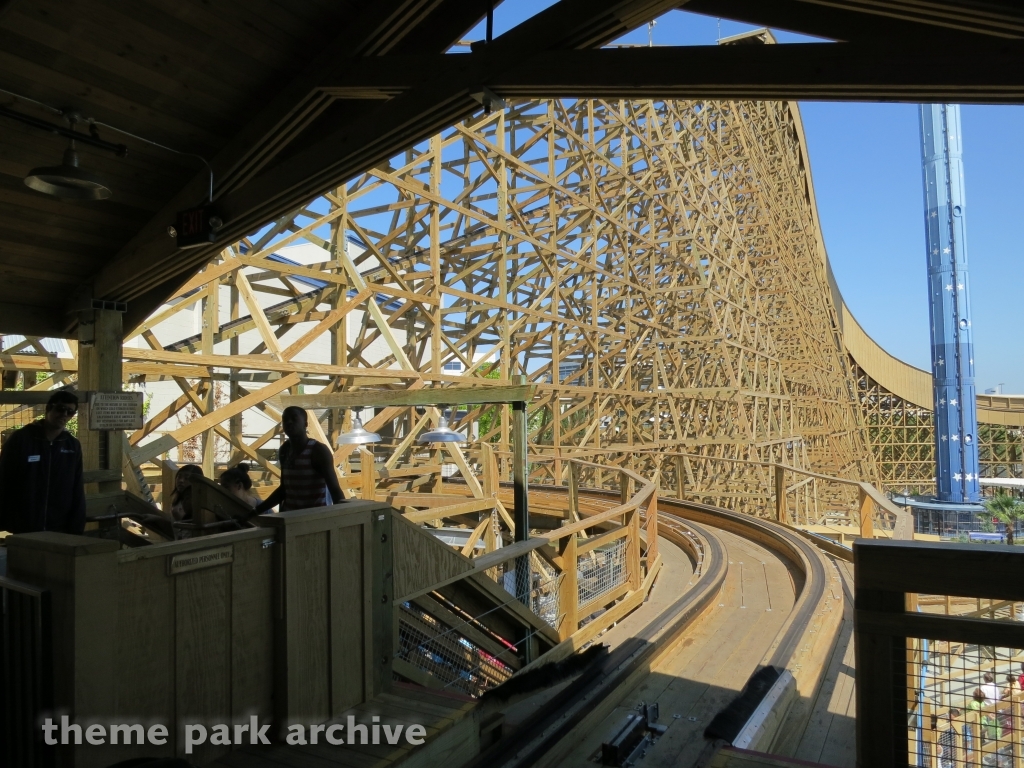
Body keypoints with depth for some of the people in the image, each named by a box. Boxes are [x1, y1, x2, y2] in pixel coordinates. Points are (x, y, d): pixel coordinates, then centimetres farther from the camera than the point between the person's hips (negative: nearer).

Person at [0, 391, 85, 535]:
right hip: (23, 528, -2)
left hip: (59, 529, 3)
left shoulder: (73, 446, 5)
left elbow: (77, 492, 6)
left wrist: (76, 529, 2)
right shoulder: (20, 439, -3)